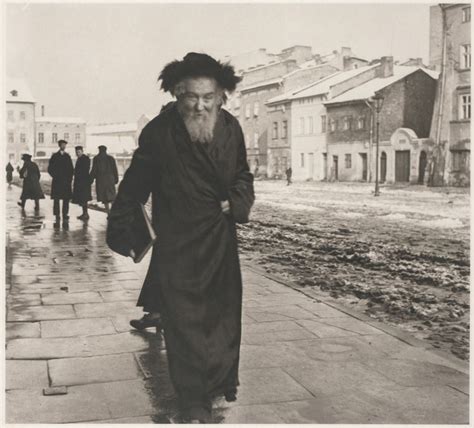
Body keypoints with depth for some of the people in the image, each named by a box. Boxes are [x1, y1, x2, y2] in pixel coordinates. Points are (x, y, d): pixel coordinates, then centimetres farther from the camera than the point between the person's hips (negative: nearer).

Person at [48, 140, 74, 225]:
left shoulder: (67, 156, 12)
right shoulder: (54, 156, 4)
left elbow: (71, 169, 13)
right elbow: (50, 169, 2)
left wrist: (70, 179, 2)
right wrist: (55, 176, -6)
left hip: (66, 182, 2)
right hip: (57, 182, -2)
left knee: (66, 200, -1)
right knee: (56, 200, -2)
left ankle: (65, 216, 3)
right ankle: (57, 217, 2)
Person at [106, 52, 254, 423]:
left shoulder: (231, 128, -2)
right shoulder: (160, 131, -13)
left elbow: (242, 174, 13)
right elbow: (135, 184, -6)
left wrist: (239, 201, -6)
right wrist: (120, 230, -4)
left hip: (221, 241, 4)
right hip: (177, 243, -4)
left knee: (225, 313, 17)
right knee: (184, 322, 0)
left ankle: (223, 380, 40)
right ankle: (194, 400, 16)